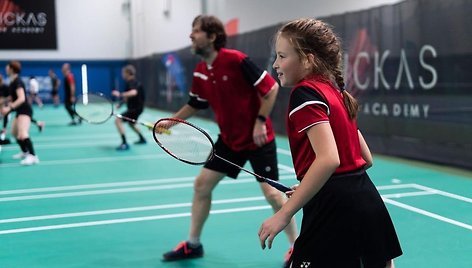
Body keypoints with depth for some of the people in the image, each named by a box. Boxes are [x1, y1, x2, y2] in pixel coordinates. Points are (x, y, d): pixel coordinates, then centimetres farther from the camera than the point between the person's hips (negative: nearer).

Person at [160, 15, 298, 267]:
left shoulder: (236, 60, -21)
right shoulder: (199, 73, 1)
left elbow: (271, 87, -18)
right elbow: (194, 105, 17)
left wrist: (260, 122, -19)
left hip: (258, 139, -7)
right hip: (229, 140, 7)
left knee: (271, 193, -7)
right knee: (202, 184, 5)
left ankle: (296, 247, 12)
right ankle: (193, 244, 20)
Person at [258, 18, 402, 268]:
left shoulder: (305, 92, -11)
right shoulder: (335, 92, 15)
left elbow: (328, 159, -25)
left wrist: (284, 213, -23)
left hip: (335, 210, -9)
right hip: (367, 199, 10)